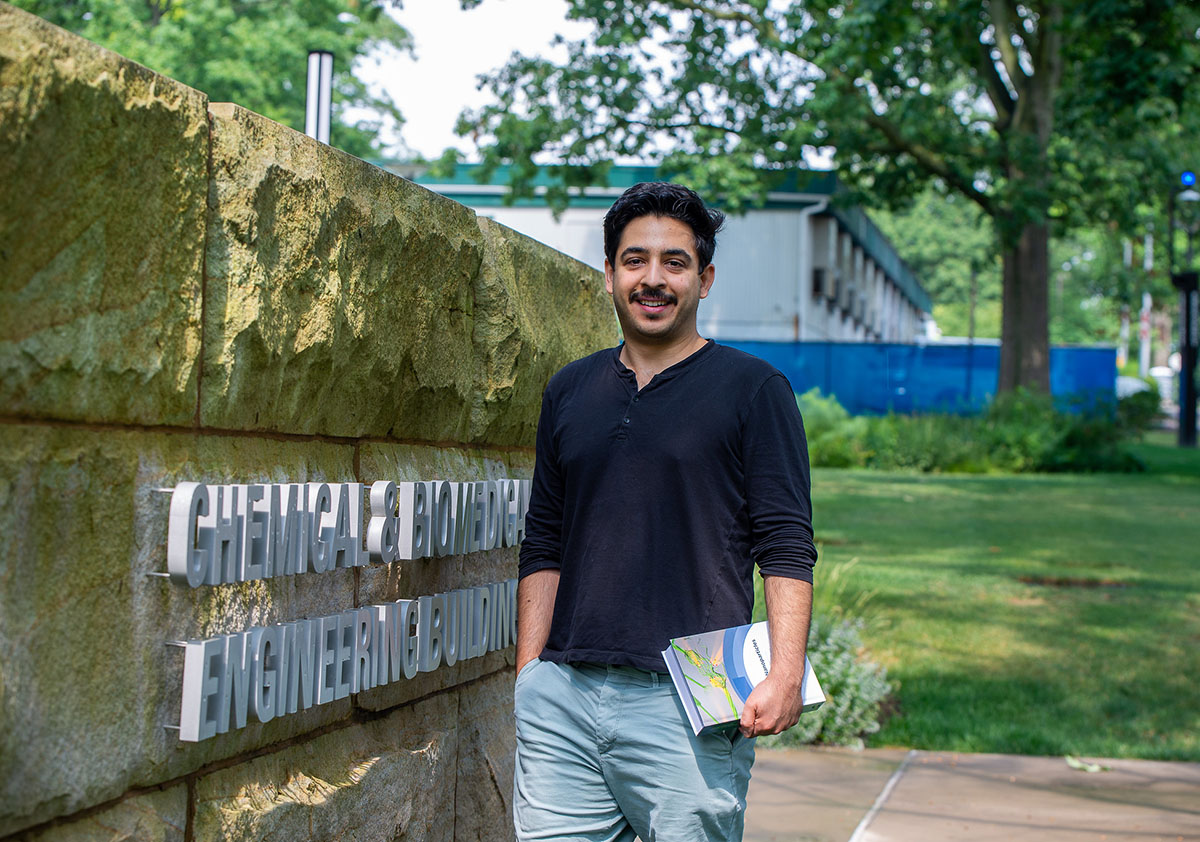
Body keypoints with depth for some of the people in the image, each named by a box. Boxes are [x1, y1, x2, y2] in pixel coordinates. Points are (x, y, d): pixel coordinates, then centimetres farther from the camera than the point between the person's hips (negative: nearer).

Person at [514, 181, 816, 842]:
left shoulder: (754, 390, 3)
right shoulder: (569, 392, 15)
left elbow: (787, 548, -3)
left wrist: (784, 674, -15)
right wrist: (529, 676, 10)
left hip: (687, 702, -3)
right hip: (563, 694, 4)